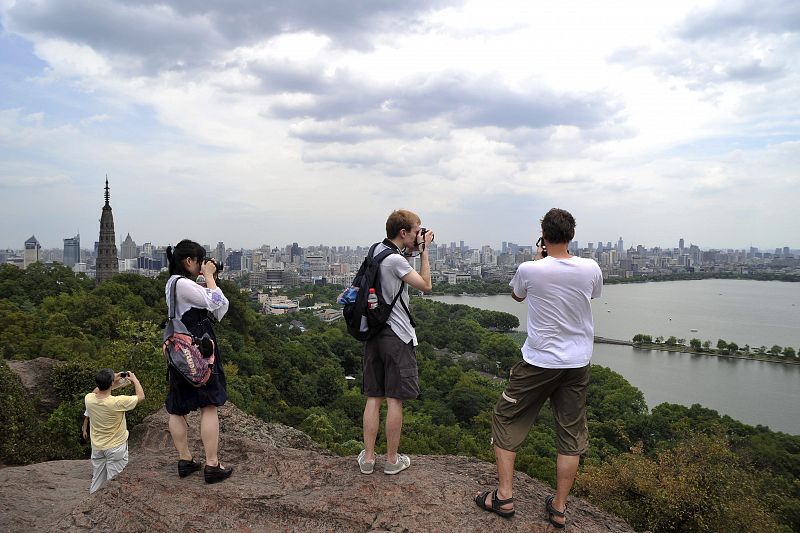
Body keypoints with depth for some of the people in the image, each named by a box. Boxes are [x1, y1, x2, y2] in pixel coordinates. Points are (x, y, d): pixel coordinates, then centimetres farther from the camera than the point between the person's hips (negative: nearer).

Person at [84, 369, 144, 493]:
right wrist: (134, 379, 0)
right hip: (116, 447, -5)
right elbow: (141, 397, -12)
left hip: (97, 447, 5)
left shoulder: (88, 399, -15)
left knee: (96, 483, 21)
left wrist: (113, 381, 10)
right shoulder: (118, 402, -29)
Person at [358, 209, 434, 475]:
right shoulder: (395, 260, -17)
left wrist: (414, 249, 14)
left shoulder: (377, 250, 8)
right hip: (397, 336, -8)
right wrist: (423, 250, -6)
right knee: (395, 399, 3)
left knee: (374, 397, 11)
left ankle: (367, 458, 17)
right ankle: (392, 460, 14)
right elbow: (426, 285, -10)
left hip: (374, 332, 8)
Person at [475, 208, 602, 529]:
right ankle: (559, 507, 21)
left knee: (506, 420, 13)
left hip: (538, 361, -3)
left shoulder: (529, 270, -15)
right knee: (572, 433, 13)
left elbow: (516, 295, 8)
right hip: (578, 363, 3)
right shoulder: (590, 269, -8)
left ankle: (504, 496, 15)